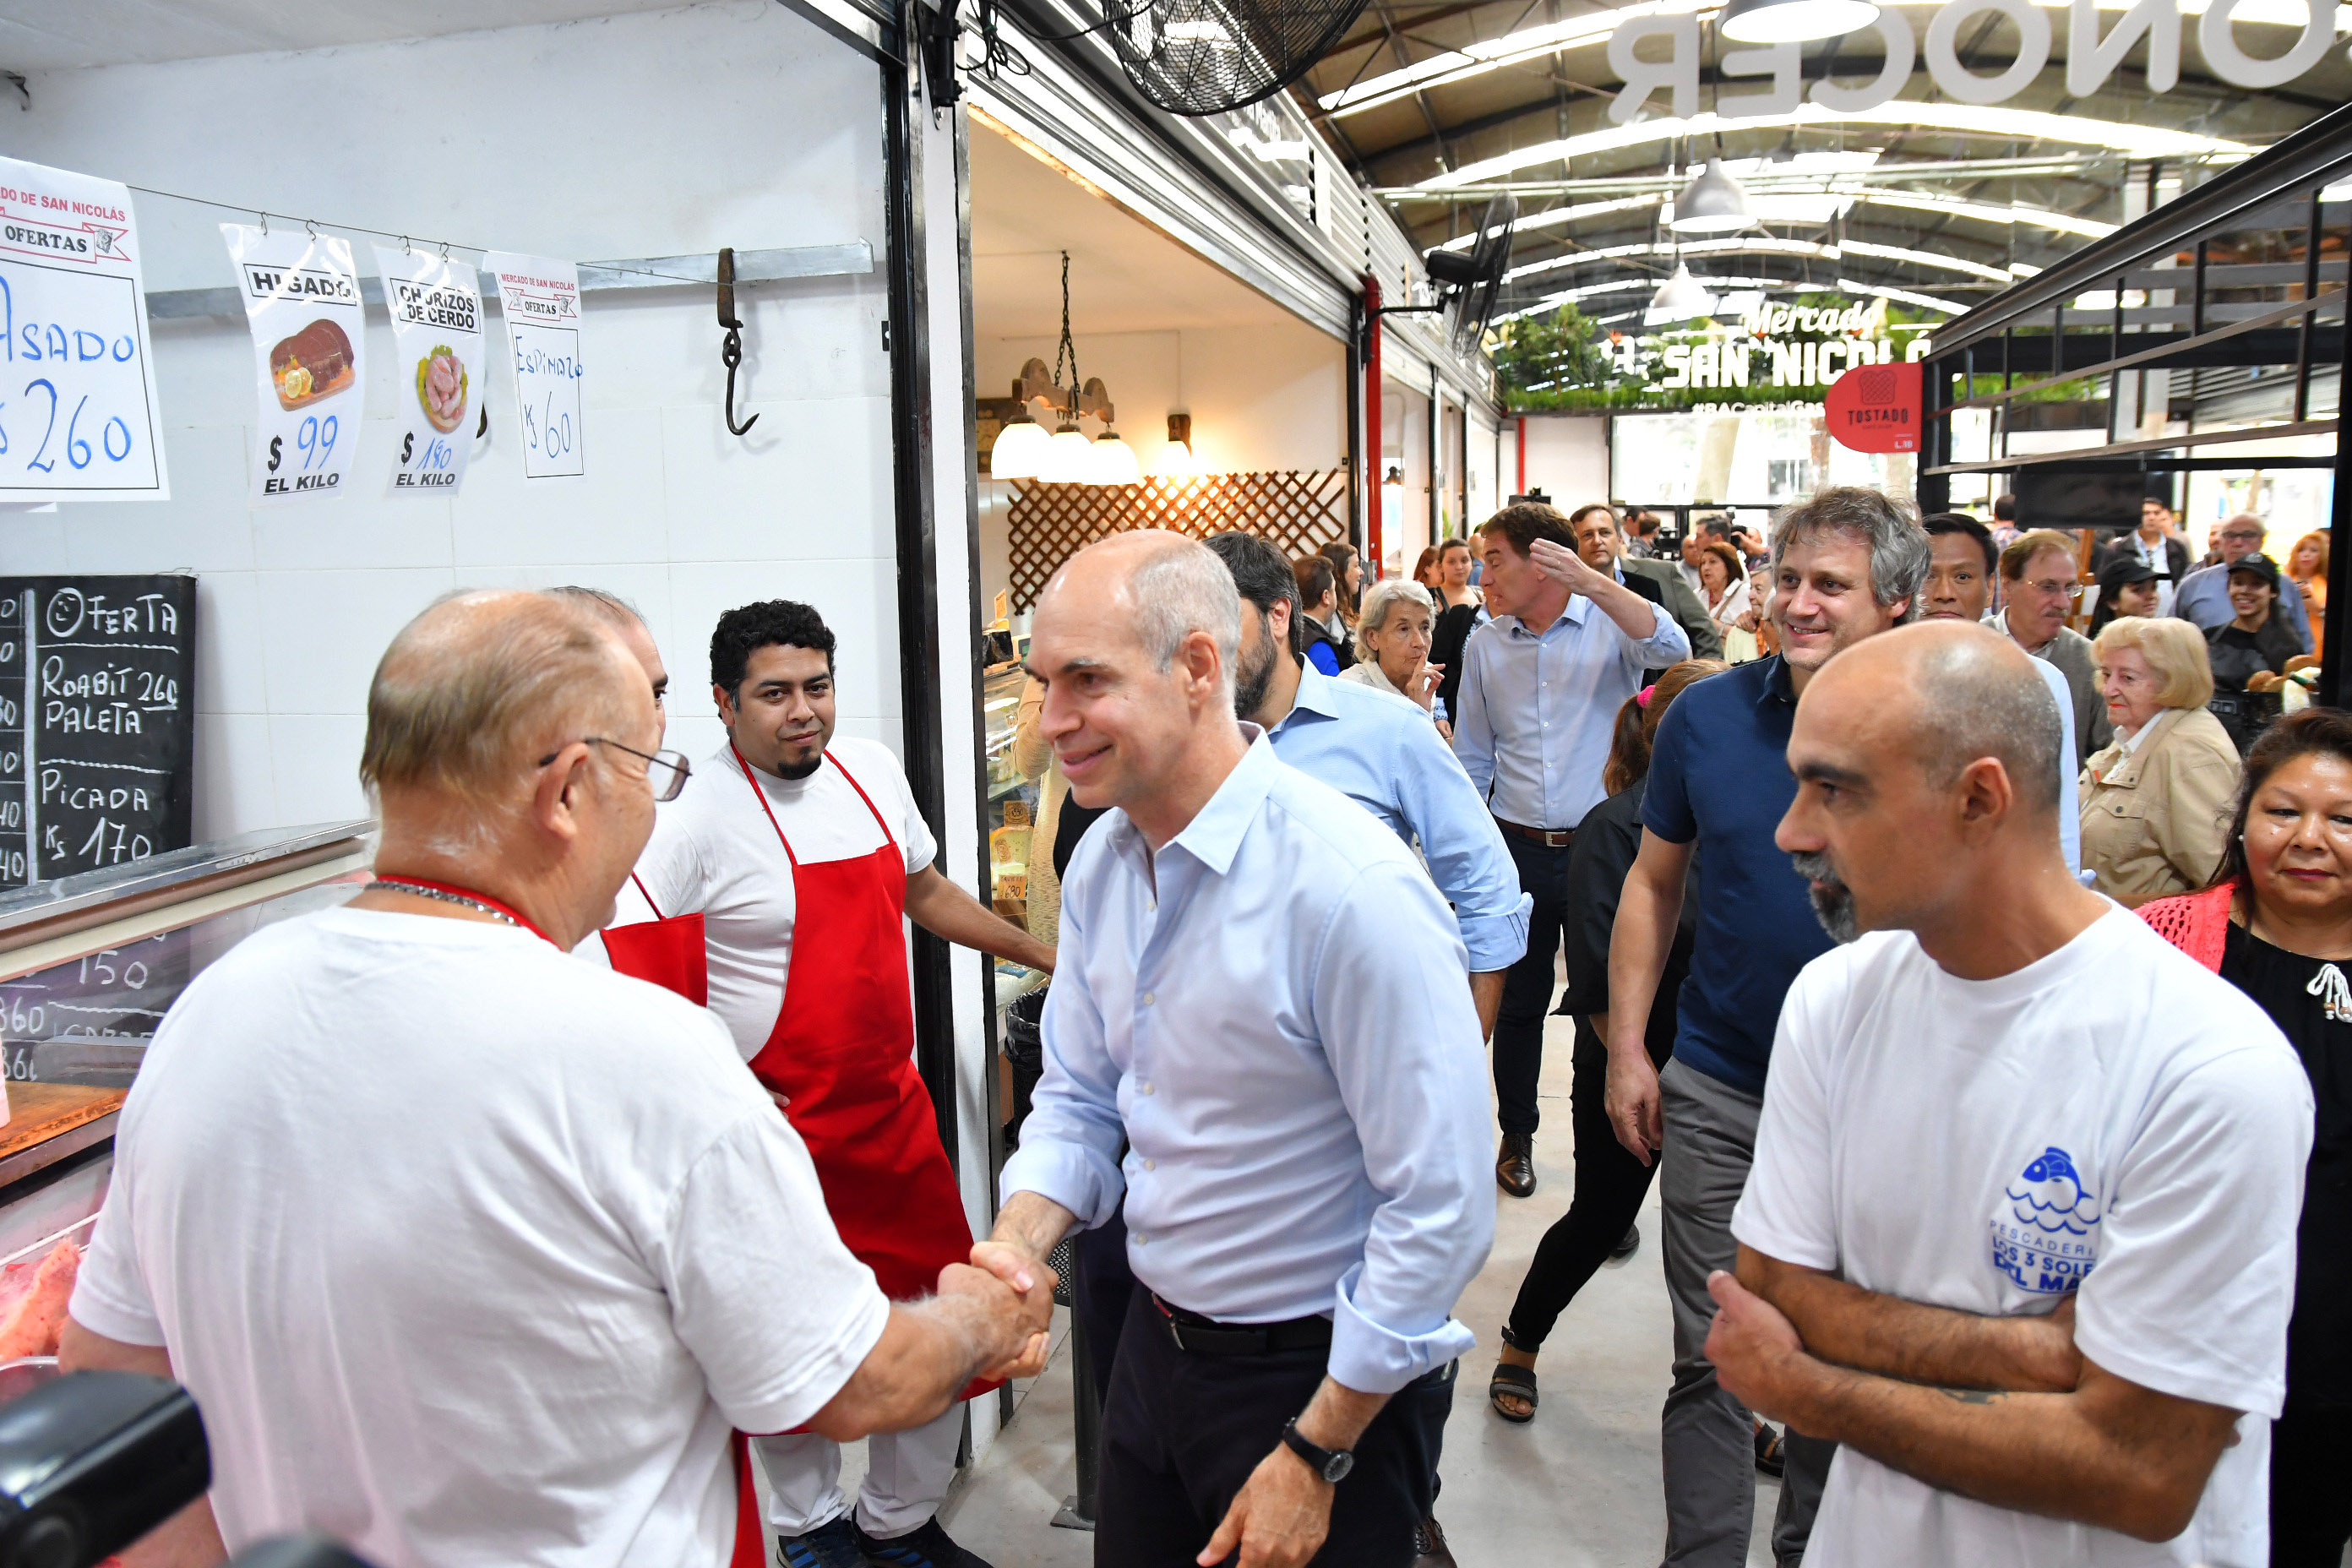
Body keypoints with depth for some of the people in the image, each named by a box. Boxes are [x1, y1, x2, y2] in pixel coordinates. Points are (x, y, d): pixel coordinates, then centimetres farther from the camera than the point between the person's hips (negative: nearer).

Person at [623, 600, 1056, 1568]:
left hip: (894, 1108, 6)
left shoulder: (870, 770, 5)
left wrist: (1044, 955, 21)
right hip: (779, 1127, -6)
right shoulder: (696, 818, -15)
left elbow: (924, 891, 20)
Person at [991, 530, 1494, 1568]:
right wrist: (1016, 1243, -11)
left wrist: (1315, 1456, -17)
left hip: (1329, 1375, -6)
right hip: (1154, 1348, 7)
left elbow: (1440, 1209, -24)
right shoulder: (1101, 862, -2)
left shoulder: (1350, 888, -27)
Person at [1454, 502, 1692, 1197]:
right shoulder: (1484, 647, 5)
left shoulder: (1609, 623, -5)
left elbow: (1670, 649, -27)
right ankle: (1516, 1135, 30)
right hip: (1518, 849, 3)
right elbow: (1472, 760, 11)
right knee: (1518, 1001, 13)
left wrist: (1589, 579, -34)